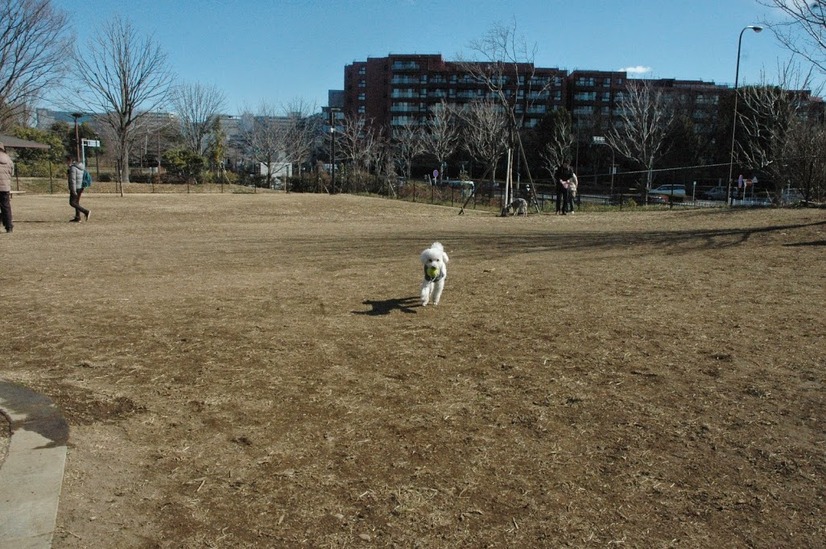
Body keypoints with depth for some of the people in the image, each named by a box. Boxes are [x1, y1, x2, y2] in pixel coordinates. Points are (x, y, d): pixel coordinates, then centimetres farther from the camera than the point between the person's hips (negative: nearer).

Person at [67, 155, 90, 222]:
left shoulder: (72, 168, -16)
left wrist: (73, 190, -22)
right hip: (80, 187, 9)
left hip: (76, 188, -9)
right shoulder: (80, 166, 13)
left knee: (72, 203, -5)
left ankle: (86, 212, -12)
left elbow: (72, 180, -20)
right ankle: (77, 218, 13)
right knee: (76, 202, 13)